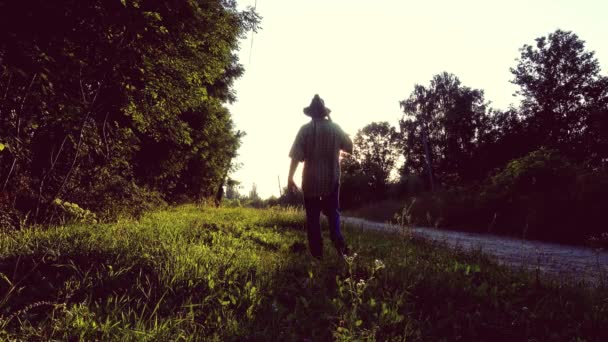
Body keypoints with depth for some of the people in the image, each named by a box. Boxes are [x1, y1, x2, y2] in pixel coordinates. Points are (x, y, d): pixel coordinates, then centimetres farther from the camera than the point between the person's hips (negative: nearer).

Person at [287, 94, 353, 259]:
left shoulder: (305, 129, -6)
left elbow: (296, 156, -11)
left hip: (311, 179, -1)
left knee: (313, 217, 8)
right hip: (332, 179, 2)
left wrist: (290, 178, -4)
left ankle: (317, 252, 9)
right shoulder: (335, 128, 1)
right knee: (332, 212, 16)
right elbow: (349, 147, 12)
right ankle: (337, 239, -8)